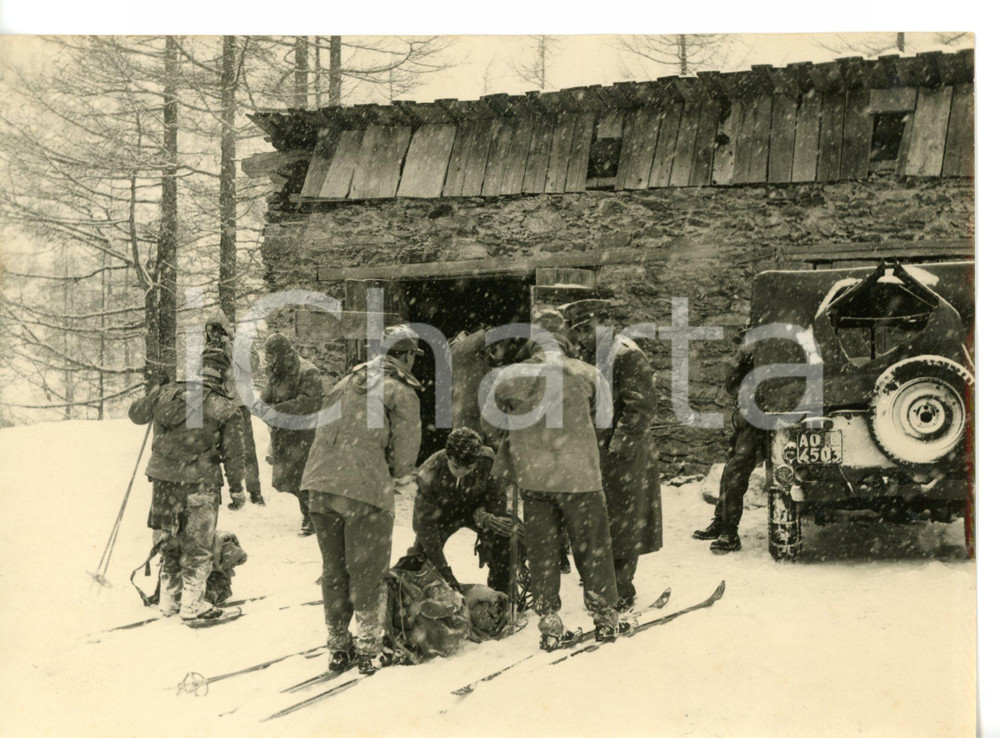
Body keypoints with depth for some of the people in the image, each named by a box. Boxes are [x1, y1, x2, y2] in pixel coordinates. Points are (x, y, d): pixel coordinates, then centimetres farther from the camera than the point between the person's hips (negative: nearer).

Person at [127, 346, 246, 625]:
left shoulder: (166, 393, 2)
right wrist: (237, 490, 6)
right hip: (200, 484, -4)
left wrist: (154, 396, 36)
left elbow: (136, 413, 17)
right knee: (197, 547, 7)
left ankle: (169, 599, 29)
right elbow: (233, 455, -5)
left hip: (163, 479, 4)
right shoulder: (226, 410, -8)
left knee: (168, 541, 19)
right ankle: (192, 606, 10)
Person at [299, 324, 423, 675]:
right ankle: (368, 648, 12)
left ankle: (338, 647, 23)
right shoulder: (402, 392, -1)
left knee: (333, 570, 16)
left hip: (320, 483, 5)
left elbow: (326, 426, 16)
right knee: (367, 573, 8)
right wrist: (394, 474, 16)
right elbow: (405, 454, -4)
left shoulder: (350, 379, 16)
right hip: (365, 489, -5)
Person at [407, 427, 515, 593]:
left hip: (474, 507, 1)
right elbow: (427, 525, -28)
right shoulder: (428, 475, -35)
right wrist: (444, 572, -29)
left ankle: (499, 595, -9)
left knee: (504, 532, -27)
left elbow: (496, 496, -14)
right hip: (440, 514, -1)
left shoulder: (487, 459, -31)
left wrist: (481, 514, -37)